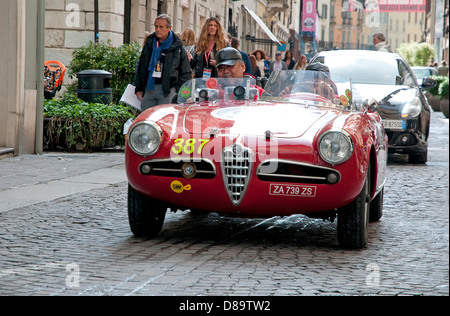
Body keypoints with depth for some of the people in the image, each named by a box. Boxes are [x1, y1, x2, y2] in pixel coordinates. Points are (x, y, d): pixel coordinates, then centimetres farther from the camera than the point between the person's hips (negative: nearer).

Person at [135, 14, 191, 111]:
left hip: (167, 92, -4)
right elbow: (141, 68, 19)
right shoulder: (149, 44, 15)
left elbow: (186, 73, 6)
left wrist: (176, 88, -6)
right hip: (148, 89, 4)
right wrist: (139, 89, 12)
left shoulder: (177, 47, 3)